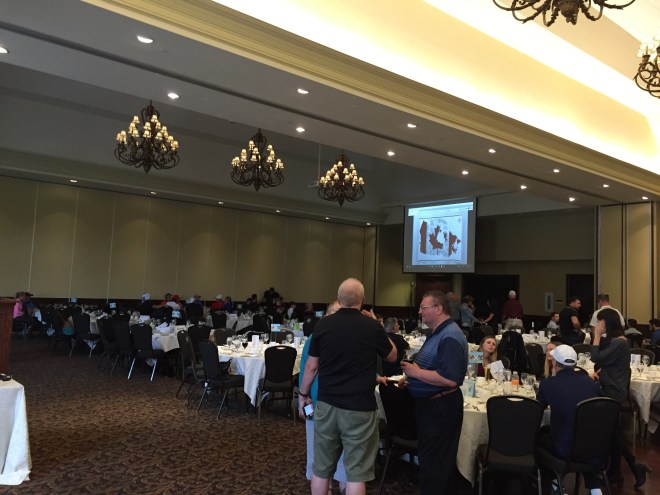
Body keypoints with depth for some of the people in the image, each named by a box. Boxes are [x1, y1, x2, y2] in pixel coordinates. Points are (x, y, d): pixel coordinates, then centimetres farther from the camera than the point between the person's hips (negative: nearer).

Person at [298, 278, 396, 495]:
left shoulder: (322, 324, -3)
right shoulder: (372, 326, -10)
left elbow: (311, 366, 4)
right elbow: (392, 356, 8)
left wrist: (303, 394, 18)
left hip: (326, 404, 3)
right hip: (359, 408, -3)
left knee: (321, 468, 15)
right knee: (356, 472, 7)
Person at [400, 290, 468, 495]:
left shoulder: (450, 337, -23)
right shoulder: (438, 333, 10)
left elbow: (449, 379, -31)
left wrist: (416, 372, -23)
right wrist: (410, 378, 10)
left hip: (441, 407, -10)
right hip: (430, 403, 10)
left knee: (433, 462, 2)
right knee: (438, 460, 23)